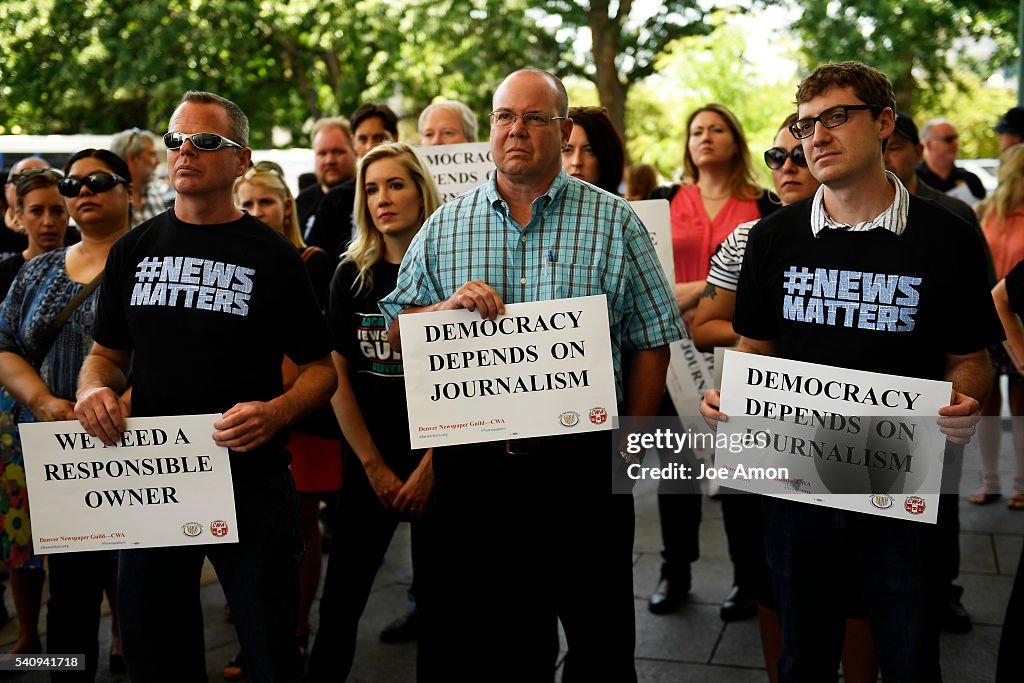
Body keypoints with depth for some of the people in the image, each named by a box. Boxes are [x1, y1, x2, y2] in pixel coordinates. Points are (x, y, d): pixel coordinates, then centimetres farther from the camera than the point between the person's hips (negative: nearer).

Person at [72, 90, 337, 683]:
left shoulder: (272, 256, -3)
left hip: (251, 480, -3)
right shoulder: (134, 250, 9)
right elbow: (108, 352, 17)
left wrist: (275, 412, -20)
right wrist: (94, 388, -6)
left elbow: (320, 367, 0)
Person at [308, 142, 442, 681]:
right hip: (367, 464, 2)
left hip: (439, 463, -2)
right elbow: (336, 375, 2)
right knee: (341, 597, 6)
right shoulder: (352, 276, 2)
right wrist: (374, 465, -3)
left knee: (435, 598, 7)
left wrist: (431, 465, -10)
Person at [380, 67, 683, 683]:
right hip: (471, 465, 2)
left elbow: (652, 343, 2)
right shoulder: (444, 226, 8)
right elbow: (397, 333, 10)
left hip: (582, 466, -2)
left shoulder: (615, 222, 2)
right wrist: (448, 307, -11)